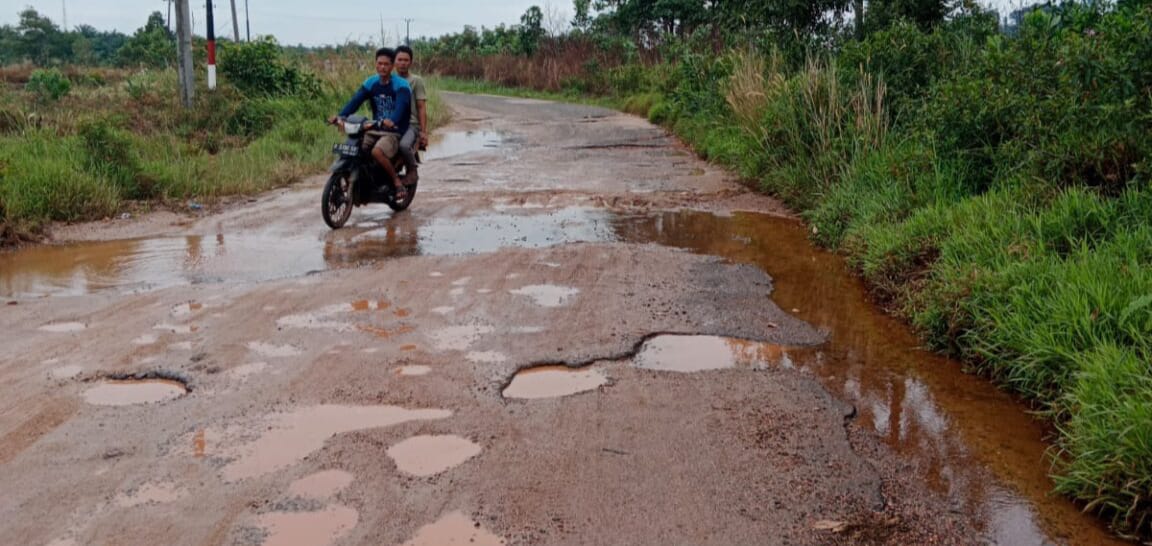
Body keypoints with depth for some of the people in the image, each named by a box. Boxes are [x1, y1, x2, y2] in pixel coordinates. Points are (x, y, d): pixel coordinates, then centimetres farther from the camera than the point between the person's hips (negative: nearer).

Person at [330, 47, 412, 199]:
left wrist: (391, 121, -48)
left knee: (377, 152, -33)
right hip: (374, 130, 6)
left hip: (394, 131, -6)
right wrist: (340, 115, -21)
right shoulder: (371, 83, 8)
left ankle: (397, 182, -15)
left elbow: (401, 106, -27)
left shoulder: (401, 85, -9)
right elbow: (356, 100, -4)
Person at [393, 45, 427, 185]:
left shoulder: (416, 81, 3)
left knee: (404, 145, -36)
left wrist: (423, 132, -7)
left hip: (411, 124, -4)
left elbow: (421, 108, -1)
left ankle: (412, 170, -8)